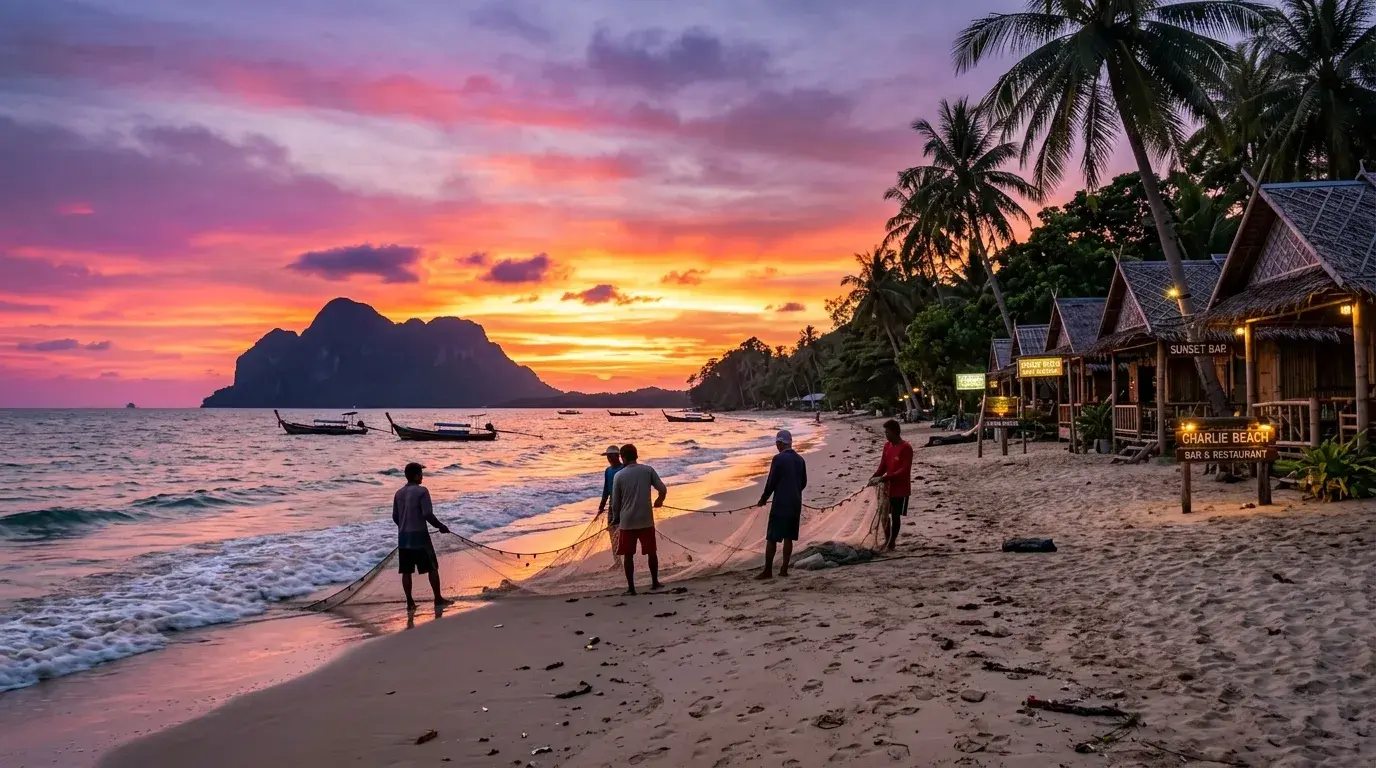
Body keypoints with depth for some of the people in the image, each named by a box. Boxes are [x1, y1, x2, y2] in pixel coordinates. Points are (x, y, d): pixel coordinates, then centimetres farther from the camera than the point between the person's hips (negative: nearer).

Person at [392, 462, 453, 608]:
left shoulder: (399, 493, 8)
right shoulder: (422, 491, -11)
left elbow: (395, 517, 12)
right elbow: (427, 514, -16)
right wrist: (440, 526, -2)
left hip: (403, 537, 6)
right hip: (420, 536, -6)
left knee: (406, 571, 7)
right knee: (432, 568, 4)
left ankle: (410, 601, 8)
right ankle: (438, 598, 7)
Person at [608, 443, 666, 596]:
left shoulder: (619, 475, -4)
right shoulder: (648, 470, -2)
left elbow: (615, 501, 0)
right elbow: (663, 489, -4)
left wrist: (615, 518, 17)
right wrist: (659, 501, 18)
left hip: (627, 521, -1)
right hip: (646, 520, 1)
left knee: (629, 555, 8)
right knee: (651, 551, 16)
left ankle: (631, 587, 7)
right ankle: (655, 582, 24)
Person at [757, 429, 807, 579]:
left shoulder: (778, 459, -12)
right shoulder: (800, 460, 8)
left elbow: (771, 482, -11)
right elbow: (804, 483, 15)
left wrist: (763, 499, 3)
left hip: (780, 504, -6)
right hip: (795, 504, 6)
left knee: (771, 538, -2)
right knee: (788, 537, 10)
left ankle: (768, 571, -3)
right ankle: (784, 569, 10)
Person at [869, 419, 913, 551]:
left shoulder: (905, 448, -18)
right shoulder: (887, 445, 6)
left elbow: (905, 470, -23)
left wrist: (883, 478, -27)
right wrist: (874, 477, -6)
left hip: (900, 489, -7)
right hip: (888, 487, 7)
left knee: (895, 516, 2)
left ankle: (892, 543, 14)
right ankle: (887, 540, 24)